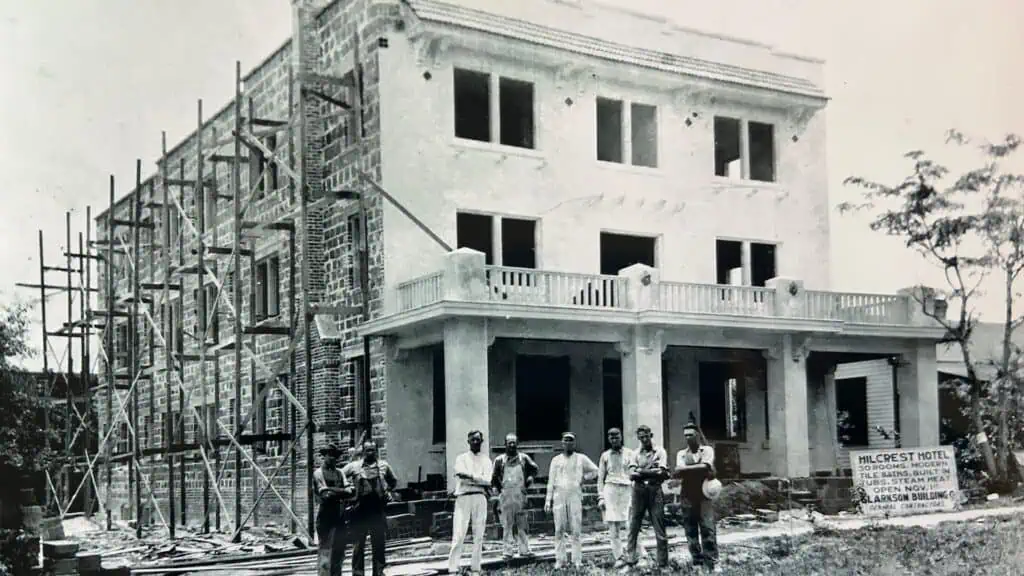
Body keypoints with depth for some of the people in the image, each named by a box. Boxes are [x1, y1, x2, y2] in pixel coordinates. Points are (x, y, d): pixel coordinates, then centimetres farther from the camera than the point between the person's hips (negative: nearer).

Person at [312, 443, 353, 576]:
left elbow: (349, 491, 1)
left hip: (340, 516, 6)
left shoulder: (339, 473, 15)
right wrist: (341, 492, -8)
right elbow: (325, 494, -15)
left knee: (339, 551, 10)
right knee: (324, 550, -8)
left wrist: (333, 491, -12)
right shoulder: (318, 473, -3)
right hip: (325, 516, -6)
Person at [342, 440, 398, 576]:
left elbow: (393, 481, 23)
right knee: (359, 543, 1)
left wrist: (387, 491, 9)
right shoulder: (354, 466, 3)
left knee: (379, 543, 6)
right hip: (360, 509, -2)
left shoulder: (384, 466, 9)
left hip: (378, 509, 2)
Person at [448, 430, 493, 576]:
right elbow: (462, 476, -8)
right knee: (458, 535, -8)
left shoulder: (486, 460, 13)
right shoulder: (461, 458, 9)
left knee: (478, 535, 2)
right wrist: (480, 480, -7)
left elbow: (487, 481, -2)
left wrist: (471, 477, -7)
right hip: (463, 498, -2)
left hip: (480, 498, 2)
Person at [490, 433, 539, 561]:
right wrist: (499, 489, 4)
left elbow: (535, 469, 18)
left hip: (520, 493, 1)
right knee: (507, 524, -1)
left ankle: (524, 550, 6)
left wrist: (528, 481, 8)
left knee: (522, 524, 1)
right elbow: (494, 478, 12)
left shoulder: (524, 458, 8)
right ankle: (508, 551, 1)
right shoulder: (499, 460, 6)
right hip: (505, 494, 0)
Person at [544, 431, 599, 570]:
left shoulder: (581, 458, 9)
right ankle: (559, 560, 2)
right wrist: (548, 500, 3)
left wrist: (583, 478, 7)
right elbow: (551, 482, 9)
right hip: (559, 496, 1)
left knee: (576, 530, -4)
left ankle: (577, 560, -1)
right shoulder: (556, 460, 11)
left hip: (575, 496, -1)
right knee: (559, 529, -1)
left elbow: (595, 470, 17)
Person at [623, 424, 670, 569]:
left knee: (659, 528, -1)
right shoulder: (636, 454, 12)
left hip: (655, 490, -2)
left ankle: (663, 562, 3)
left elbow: (661, 473, -7)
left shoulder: (660, 452, 6)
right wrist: (652, 472, -7)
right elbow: (632, 475, 1)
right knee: (633, 527, 0)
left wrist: (641, 471, -4)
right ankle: (630, 560, 2)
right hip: (638, 491, 2)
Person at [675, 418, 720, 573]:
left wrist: (686, 470, -9)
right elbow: (678, 472, -6)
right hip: (687, 497, 3)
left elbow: (706, 467, -13)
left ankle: (712, 562, -8)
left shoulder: (707, 450, 6)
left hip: (704, 495, -3)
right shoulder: (681, 454, 12)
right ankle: (697, 562, 7)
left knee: (708, 529, -9)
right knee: (691, 530, 2)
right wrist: (699, 470, -11)